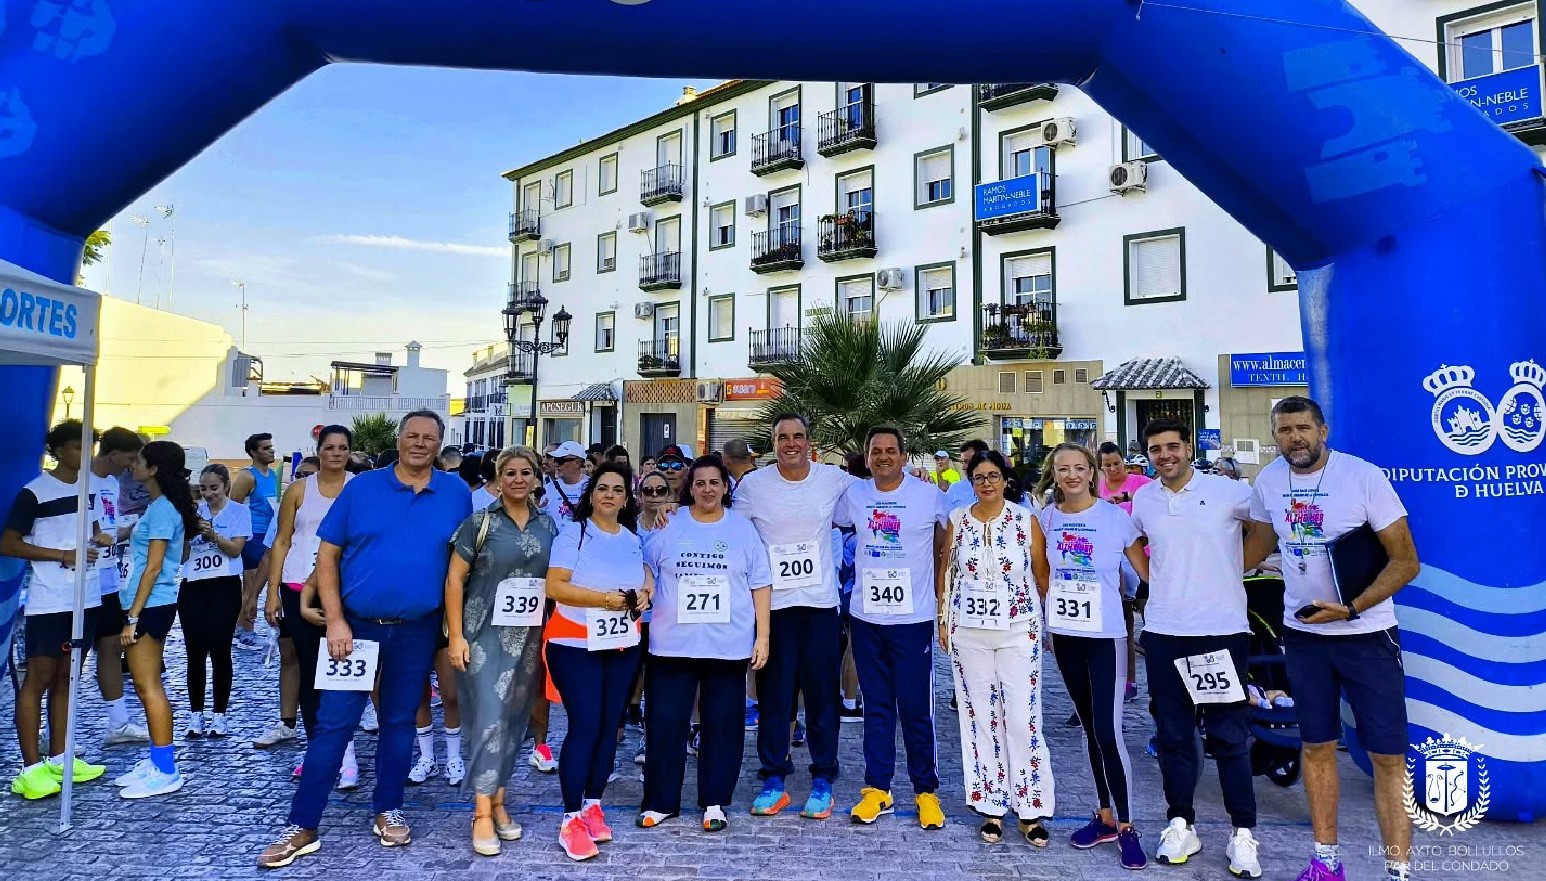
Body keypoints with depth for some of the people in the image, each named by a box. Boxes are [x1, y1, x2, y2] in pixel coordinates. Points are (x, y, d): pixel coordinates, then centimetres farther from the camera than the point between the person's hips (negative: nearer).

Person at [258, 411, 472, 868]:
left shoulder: (457, 493, -1)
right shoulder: (361, 487, -3)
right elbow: (327, 554, -2)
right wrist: (335, 620, -9)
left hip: (417, 630, 1)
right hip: (355, 624, -1)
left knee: (399, 722, 14)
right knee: (333, 724, 2)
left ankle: (387, 810, 29)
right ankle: (302, 827, 14)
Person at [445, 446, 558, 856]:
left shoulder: (548, 525, 7)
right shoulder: (480, 522, -4)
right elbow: (455, 579, -4)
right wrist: (456, 635, -10)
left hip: (530, 637, 4)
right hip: (486, 634, -4)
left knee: (515, 721, 11)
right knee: (490, 719, -7)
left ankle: (498, 802, 25)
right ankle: (482, 813, 5)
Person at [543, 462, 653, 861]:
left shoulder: (634, 539, 10)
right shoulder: (572, 535, -6)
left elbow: (647, 574, 18)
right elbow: (554, 587, -15)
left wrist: (645, 593, -6)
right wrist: (605, 598, -21)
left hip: (623, 646, 5)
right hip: (576, 645, -5)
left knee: (609, 727, 9)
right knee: (584, 726, -10)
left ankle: (593, 806, 23)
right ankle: (571, 819, 1)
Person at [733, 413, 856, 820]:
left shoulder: (834, 478, 0)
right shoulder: (752, 484, -1)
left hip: (821, 602, 1)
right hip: (772, 603, 0)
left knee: (822, 693, 7)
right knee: (773, 694, 7)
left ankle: (823, 779, 21)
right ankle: (773, 778, 20)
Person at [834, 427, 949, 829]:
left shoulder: (929, 495, -4)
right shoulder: (852, 495, 2)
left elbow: (946, 540, 11)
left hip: (914, 618, -2)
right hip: (866, 617, 3)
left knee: (916, 709, 4)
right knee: (876, 707, 12)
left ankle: (926, 790, 20)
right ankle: (876, 788, 23)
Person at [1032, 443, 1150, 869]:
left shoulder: (1116, 517, -9)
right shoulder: (1046, 518, 2)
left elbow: (1147, 572, -3)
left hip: (1105, 637, -4)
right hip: (1064, 636, 4)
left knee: (1108, 732, -7)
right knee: (1090, 729, 14)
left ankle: (1126, 827, 8)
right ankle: (1105, 816, 27)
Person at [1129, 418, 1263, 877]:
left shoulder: (1228, 491, -6)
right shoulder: (1142, 499, 6)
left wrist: (1238, 565, -1)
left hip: (1223, 631, -3)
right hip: (1163, 633, 3)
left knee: (1229, 737, 4)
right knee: (1173, 735, 11)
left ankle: (1243, 834, 17)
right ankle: (1181, 825, 23)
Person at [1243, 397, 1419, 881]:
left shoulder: (1365, 476, -14)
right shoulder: (1268, 480, -1)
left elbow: (1406, 560, -13)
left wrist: (1351, 607, -24)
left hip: (1367, 633, -4)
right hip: (1303, 633, 4)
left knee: (1387, 756, -2)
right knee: (1316, 747, 12)